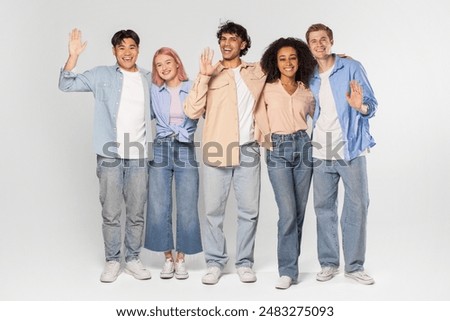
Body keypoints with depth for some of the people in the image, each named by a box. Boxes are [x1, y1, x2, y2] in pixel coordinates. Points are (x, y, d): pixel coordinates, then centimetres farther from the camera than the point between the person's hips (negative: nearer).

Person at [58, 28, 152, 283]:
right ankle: (112, 261, 16)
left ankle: (133, 259, 20)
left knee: (136, 213, 8)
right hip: (109, 155, -2)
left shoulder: (149, 79, 10)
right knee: (111, 213, 3)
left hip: (138, 156, 2)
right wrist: (73, 56, -15)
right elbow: (66, 85, -2)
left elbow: (156, 111, 21)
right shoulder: (102, 75, 3)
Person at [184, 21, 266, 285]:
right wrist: (204, 76, -12)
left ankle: (245, 262, 17)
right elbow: (192, 111, -6)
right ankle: (215, 262, 14)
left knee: (249, 210, 5)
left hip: (248, 151, 1)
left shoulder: (258, 72, 10)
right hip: (217, 152, -1)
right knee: (214, 210, 3)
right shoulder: (211, 75, 5)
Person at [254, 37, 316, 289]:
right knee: (288, 213, -12)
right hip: (278, 150, -3)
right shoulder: (267, 90, 4)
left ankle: (291, 264, 18)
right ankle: (288, 271, -6)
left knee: (299, 212, 5)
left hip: (303, 147, 3)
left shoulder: (307, 92, 12)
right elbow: (260, 119, 11)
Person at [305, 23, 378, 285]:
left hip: (351, 149, -3)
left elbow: (372, 104, -2)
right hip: (321, 153, 3)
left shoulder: (352, 68, 0)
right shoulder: (309, 78, 11)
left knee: (357, 206, -1)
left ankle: (355, 266, 11)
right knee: (324, 208, 6)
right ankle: (329, 263, 18)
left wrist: (361, 107, -23)